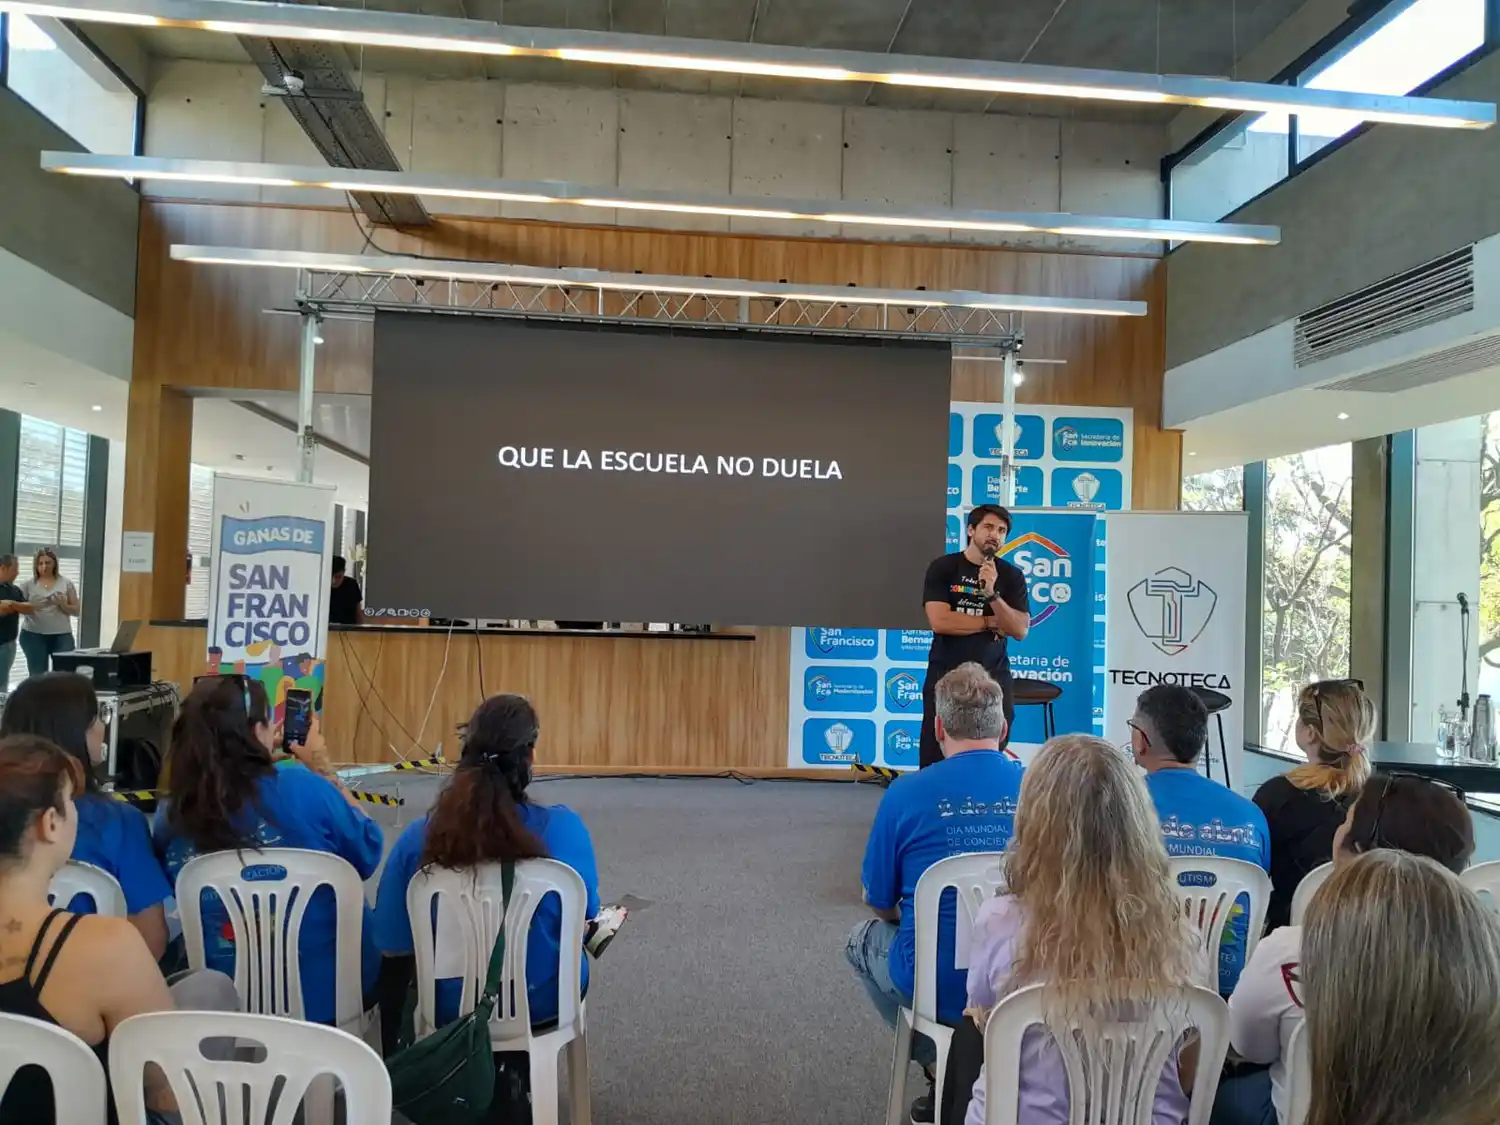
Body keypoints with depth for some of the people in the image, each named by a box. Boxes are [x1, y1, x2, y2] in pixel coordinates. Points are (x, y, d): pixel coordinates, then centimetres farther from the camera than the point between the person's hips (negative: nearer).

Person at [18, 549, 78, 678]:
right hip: (34, 635, 0)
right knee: (37, 675, 1)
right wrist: (29, 608, -15)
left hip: (62, 635, 0)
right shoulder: (28, 584, 6)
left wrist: (63, 604, -12)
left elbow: (76, 611, 6)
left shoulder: (66, 584, 7)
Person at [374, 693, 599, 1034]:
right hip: (543, 1002, 0)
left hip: (450, 1006, 0)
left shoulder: (419, 838, -20)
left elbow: (393, 947, -9)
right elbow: (585, 917, -5)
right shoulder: (564, 828, -22)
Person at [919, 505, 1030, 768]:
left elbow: (1020, 630, -7)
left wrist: (992, 593, -20)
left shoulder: (1011, 575, 4)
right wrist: (991, 622, -6)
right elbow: (939, 621, -14)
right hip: (945, 676, -1)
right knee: (935, 761, 1)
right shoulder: (943, 568, -2)